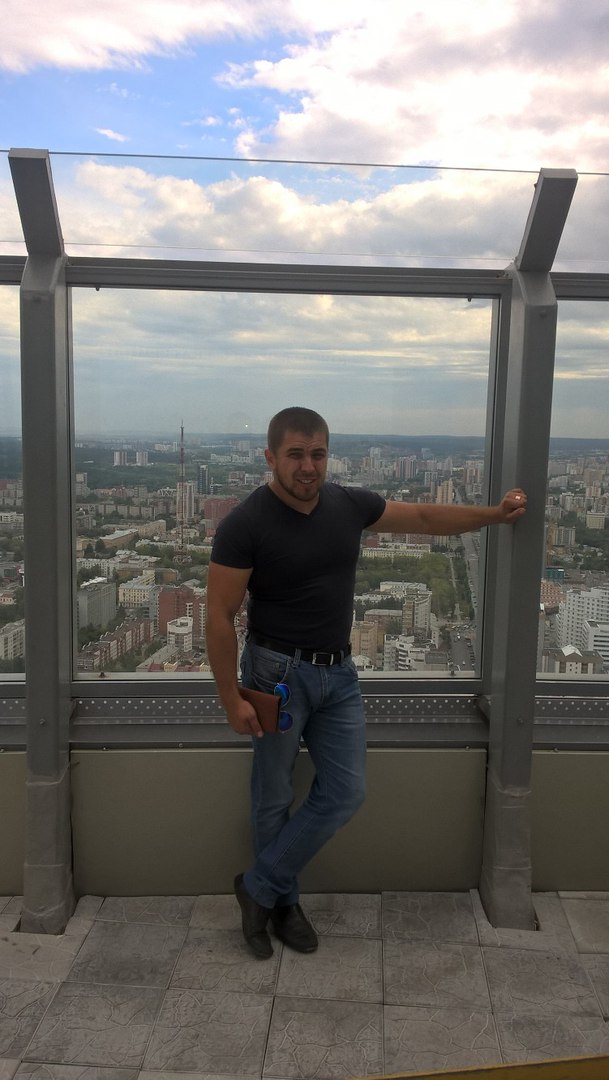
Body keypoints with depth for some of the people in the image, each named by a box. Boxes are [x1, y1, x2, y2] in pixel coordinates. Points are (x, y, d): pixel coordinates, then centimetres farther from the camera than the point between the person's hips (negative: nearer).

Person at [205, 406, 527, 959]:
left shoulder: (350, 504, -1)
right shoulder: (245, 524, -16)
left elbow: (424, 517, 13)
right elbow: (220, 617, -14)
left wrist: (495, 514, 13)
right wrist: (231, 698, -14)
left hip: (339, 672, 5)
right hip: (277, 673, -5)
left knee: (344, 793, 5)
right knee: (275, 800, 8)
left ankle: (261, 887, 21)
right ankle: (283, 901, 32)